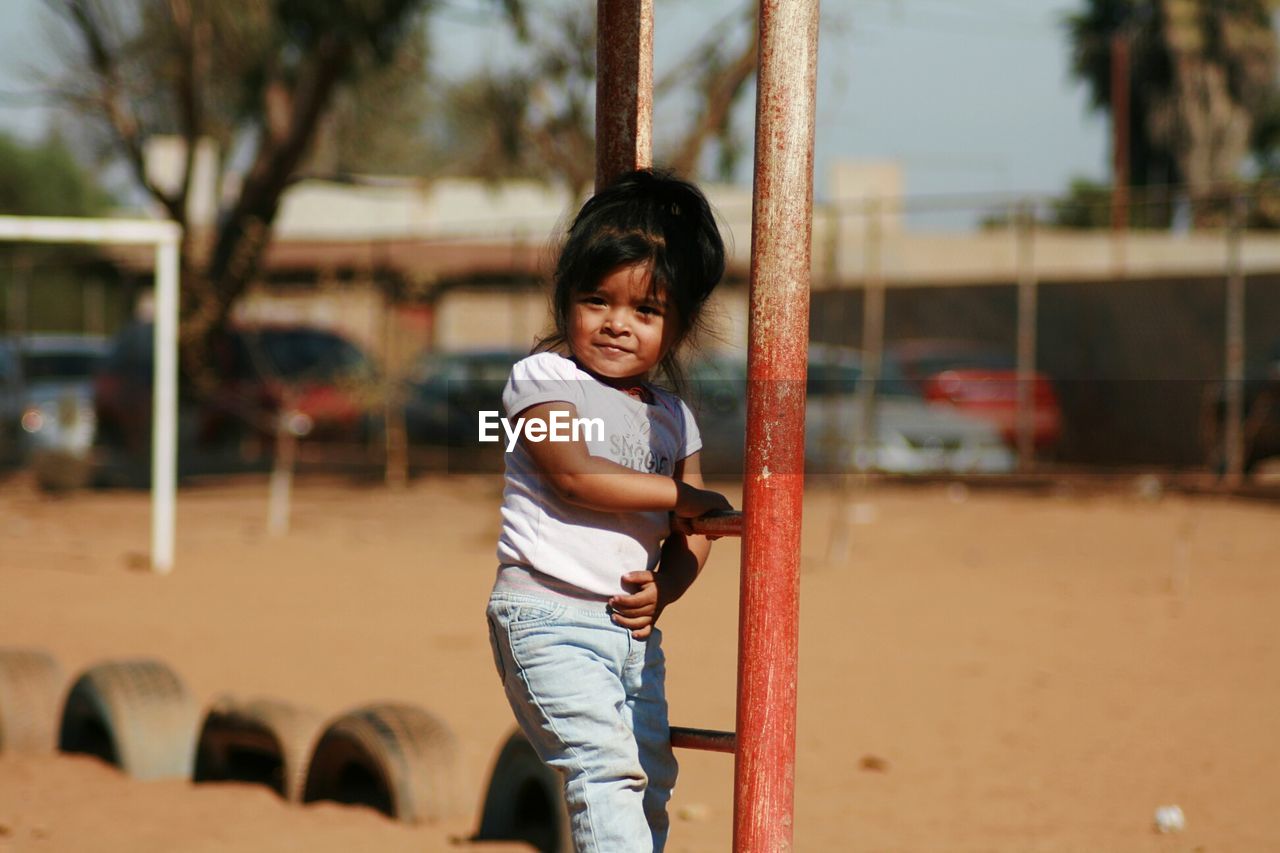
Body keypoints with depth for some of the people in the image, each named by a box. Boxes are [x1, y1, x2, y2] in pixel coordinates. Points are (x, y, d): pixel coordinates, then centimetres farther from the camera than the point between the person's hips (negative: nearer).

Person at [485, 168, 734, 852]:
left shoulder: (672, 419, 14)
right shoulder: (542, 378, -3)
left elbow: (691, 536, 14)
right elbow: (574, 475, -17)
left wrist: (663, 587, -8)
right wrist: (687, 497, -12)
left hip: (632, 624, 7)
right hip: (548, 616, -7)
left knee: (650, 783, 9)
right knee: (606, 767, -20)